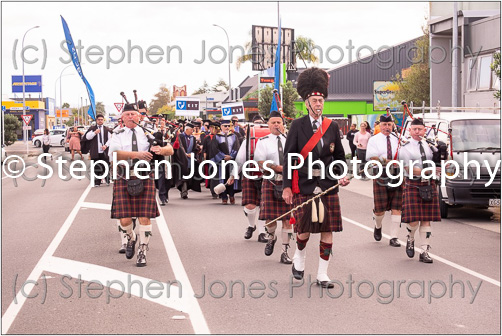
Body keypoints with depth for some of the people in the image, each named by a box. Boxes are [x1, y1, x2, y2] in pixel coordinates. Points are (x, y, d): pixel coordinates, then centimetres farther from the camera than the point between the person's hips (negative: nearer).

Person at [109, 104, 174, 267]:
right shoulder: (117, 136, 7)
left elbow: (170, 150, 5)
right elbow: (116, 154, -13)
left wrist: (160, 149, -19)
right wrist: (137, 154, -27)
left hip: (144, 179, 0)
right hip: (124, 179, 0)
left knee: (144, 218, -5)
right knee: (125, 219, -4)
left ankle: (142, 252, 10)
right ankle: (131, 238, 30)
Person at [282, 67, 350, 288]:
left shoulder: (332, 127, 7)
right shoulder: (298, 126, -2)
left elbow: (339, 156, 15)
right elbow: (288, 157, -2)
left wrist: (342, 176, -2)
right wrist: (287, 187, -7)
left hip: (328, 186, 3)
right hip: (304, 185, -3)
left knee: (328, 230, 1)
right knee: (304, 229, 0)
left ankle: (322, 275, 9)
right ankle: (299, 258, 33)